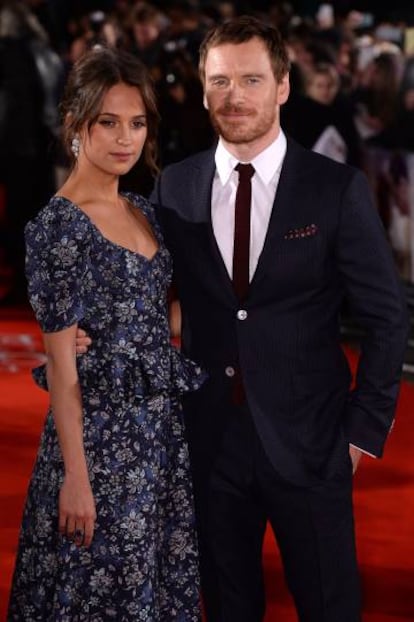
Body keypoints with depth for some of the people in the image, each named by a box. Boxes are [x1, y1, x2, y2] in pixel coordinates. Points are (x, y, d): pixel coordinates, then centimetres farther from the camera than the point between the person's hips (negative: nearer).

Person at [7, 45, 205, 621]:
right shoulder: (58, 224, -14)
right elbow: (62, 364, -15)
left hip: (162, 427, 8)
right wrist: (76, 477, -17)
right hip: (102, 431, -7)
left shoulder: (143, 210, 9)